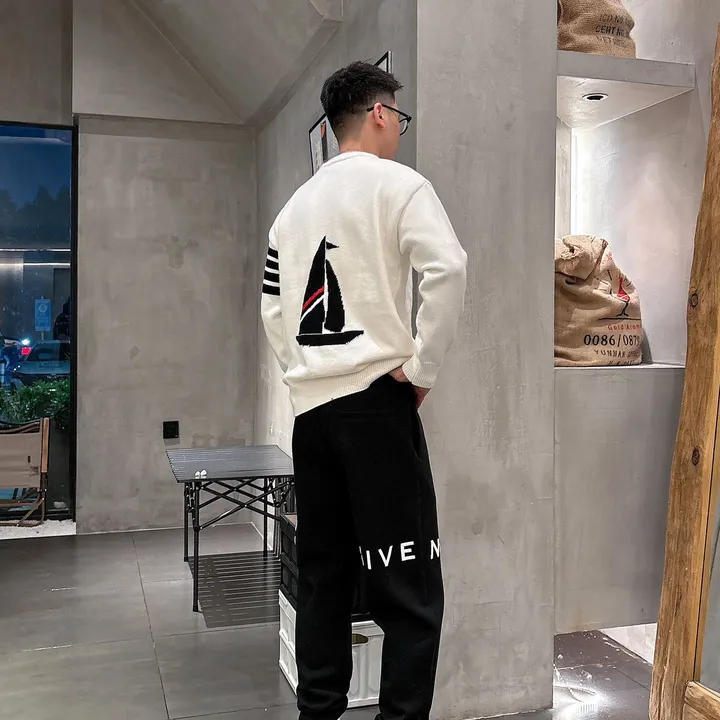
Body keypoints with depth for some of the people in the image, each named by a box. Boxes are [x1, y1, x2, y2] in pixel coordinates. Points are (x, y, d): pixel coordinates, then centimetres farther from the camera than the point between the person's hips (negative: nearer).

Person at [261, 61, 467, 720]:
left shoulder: (297, 204, 17)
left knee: (323, 577, 14)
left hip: (311, 406, 7)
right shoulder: (398, 184, -3)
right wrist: (423, 367, -13)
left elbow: (274, 307, 18)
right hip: (375, 398, -7)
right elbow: (447, 268, -19)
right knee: (409, 586, -2)